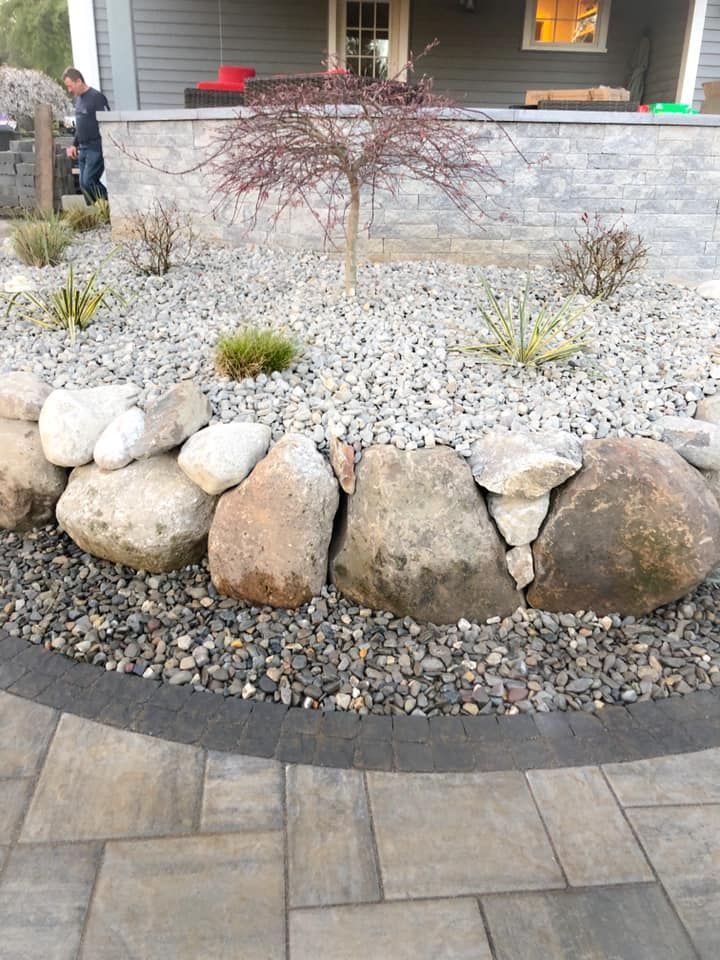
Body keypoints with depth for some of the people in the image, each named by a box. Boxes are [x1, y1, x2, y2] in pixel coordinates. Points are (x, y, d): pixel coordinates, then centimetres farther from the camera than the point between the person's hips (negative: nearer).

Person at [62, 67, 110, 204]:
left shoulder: (96, 97, -11)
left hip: (96, 148, -9)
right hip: (83, 148, 9)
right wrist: (75, 145, 20)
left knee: (88, 182, -17)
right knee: (84, 184, 6)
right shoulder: (78, 98, 16)